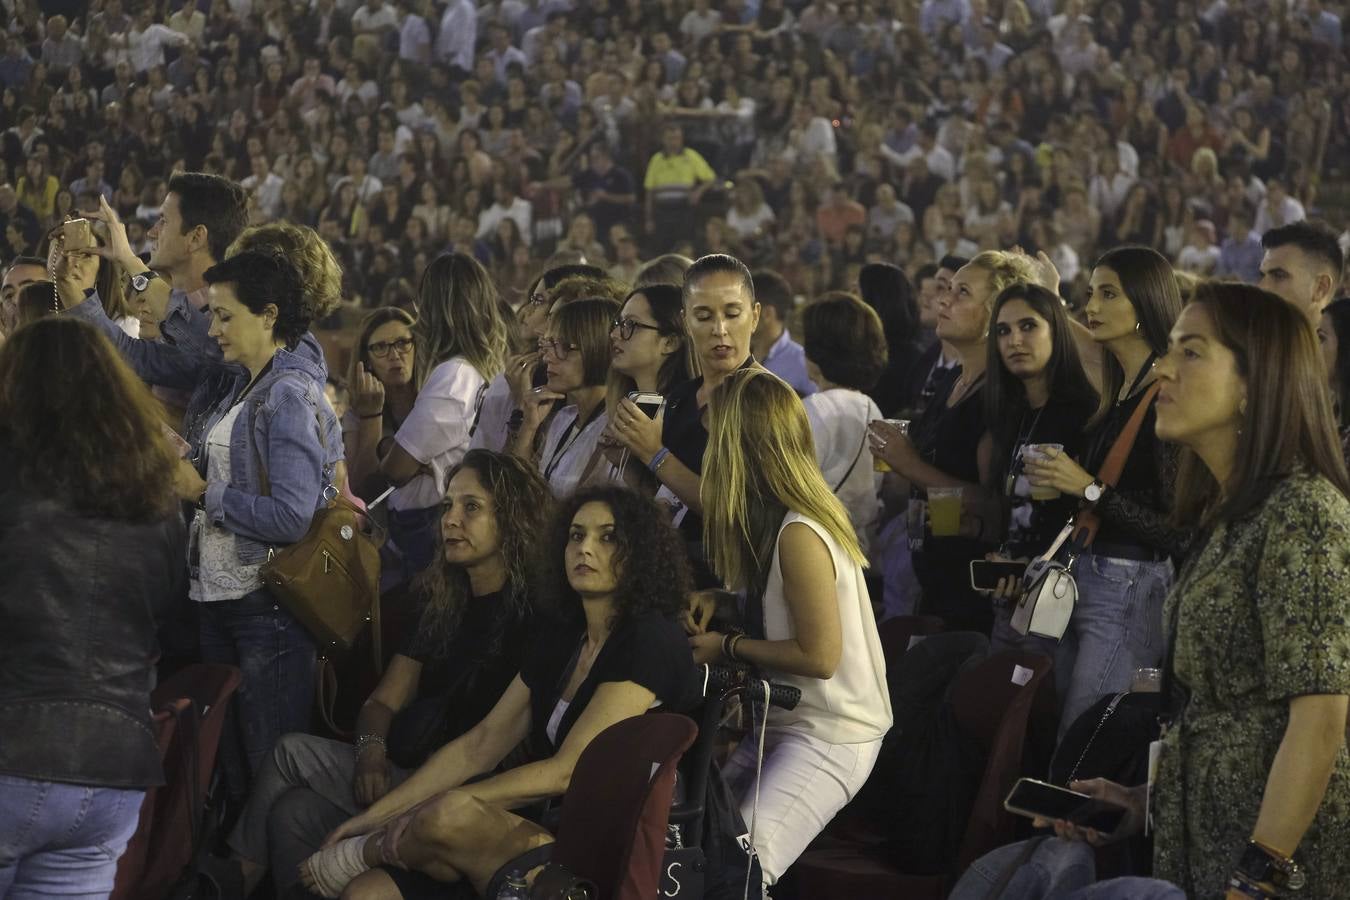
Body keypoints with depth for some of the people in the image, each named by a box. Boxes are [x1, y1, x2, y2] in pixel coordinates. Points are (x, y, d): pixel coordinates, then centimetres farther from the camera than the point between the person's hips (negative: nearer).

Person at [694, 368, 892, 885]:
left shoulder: (798, 535, -22)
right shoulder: (777, 518, 7)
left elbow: (820, 655, -21)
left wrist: (728, 647, -11)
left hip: (831, 737, -9)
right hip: (783, 721, 9)